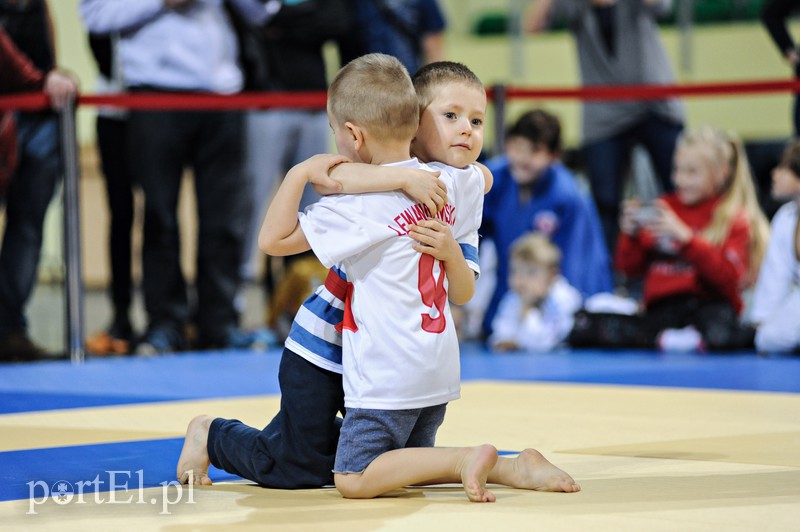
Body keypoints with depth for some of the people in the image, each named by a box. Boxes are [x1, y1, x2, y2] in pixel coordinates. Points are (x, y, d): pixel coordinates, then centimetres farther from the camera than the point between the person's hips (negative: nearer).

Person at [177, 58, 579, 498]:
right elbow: (328, 177, -41)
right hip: (323, 345, -6)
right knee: (298, 469, 3)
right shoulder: (383, 176, -19)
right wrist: (404, 176, -47)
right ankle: (210, 433, 26)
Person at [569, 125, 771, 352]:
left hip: (707, 305, -5)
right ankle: (663, 339, -26)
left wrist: (685, 237, -18)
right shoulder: (663, 208, 15)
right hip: (659, 311, 5)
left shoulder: (734, 219, 5)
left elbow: (728, 277, -11)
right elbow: (630, 268, 18)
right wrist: (631, 235, -3)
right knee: (582, 324, -21)